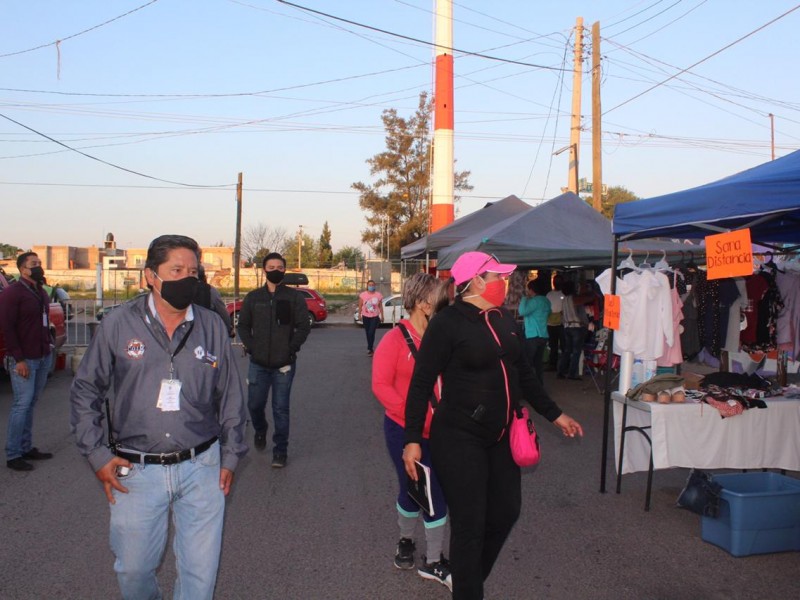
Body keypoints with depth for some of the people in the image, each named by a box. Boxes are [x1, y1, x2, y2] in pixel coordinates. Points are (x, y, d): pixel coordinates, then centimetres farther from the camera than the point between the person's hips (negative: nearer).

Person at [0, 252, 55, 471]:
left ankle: (26, 448, 20)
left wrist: (49, 346, 11)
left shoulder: (41, 293, 15)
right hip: (24, 360, -7)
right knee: (22, 404, -5)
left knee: (30, 404, 12)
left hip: (43, 357, 7)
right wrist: (18, 359, -17)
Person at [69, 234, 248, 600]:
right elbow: (85, 391, 5)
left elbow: (231, 397, 8)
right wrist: (96, 455, 0)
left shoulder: (212, 327, 0)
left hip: (201, 468, 1)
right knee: (134, 569, 14)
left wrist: (230, 457, 7)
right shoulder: (118, 325, -4)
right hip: (136, 472, 0)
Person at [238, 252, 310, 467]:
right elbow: (243, 325, 11)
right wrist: (251, 346, -3)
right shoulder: (253, 297, 7)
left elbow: (303, 326, -2)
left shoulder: (294, 297, 0)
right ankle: (260, 430, 41)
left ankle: (280, 451, 14)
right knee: (255, 404, 9)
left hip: (284, 364, -2)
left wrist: (291, 349, -11)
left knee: (281, 409, 3)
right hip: (258, 363, 2)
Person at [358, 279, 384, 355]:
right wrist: (359, 315, -2)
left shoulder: (378, 295, -3)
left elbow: (380, 306, 3)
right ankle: (371, 347, 27)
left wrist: (382, 316, 4)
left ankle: (369, 349, -2)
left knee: (371, 333, -13)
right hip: (366, 317, 2)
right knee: (368, 333, 10)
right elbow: (360, 306, 2)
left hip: (375, 317, -2)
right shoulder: (363, 295, -4)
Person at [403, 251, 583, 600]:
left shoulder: (504, 319, 8)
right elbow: (421, 382, -13)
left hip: (500, 437, 8)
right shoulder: (448, 322, -14)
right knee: (470, 525, 1)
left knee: (506, 512, 16)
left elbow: (523, 372, 18)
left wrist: (555, 415, 19)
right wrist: (412, 439, -17)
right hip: (458, 439, -8)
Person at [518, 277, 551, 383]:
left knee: (527, 362, -3)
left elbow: (522, 312, -25)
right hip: (543, 335, 8)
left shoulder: (535, 301, -14)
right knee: (539, 362, 10)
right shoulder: (546, 301, 12)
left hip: (533, 336, -8)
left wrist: (525, 297, -11)